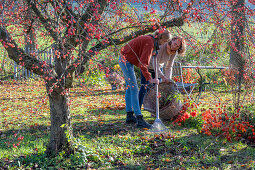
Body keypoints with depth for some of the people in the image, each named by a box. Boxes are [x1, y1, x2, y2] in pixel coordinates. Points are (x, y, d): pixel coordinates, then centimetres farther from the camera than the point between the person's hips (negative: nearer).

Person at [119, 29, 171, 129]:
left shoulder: (149, 39, 7)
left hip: (125, 60, 11)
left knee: (129, 88, 14)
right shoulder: (149, 43, -23)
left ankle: (130, 116, 21)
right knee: (134, 89, -12)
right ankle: (139, 120, -14)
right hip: (126, 61, -11)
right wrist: (149, 79, -28)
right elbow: (143, 63, -28)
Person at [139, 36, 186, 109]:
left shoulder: (174, 52, -15)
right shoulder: (161, 47, -35)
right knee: (144, 87, -12)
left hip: (159, 67, 6)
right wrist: (162, 77, -43)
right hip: (148, 66, -6)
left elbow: (169, 67, -10)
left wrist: (168, 79, -23)